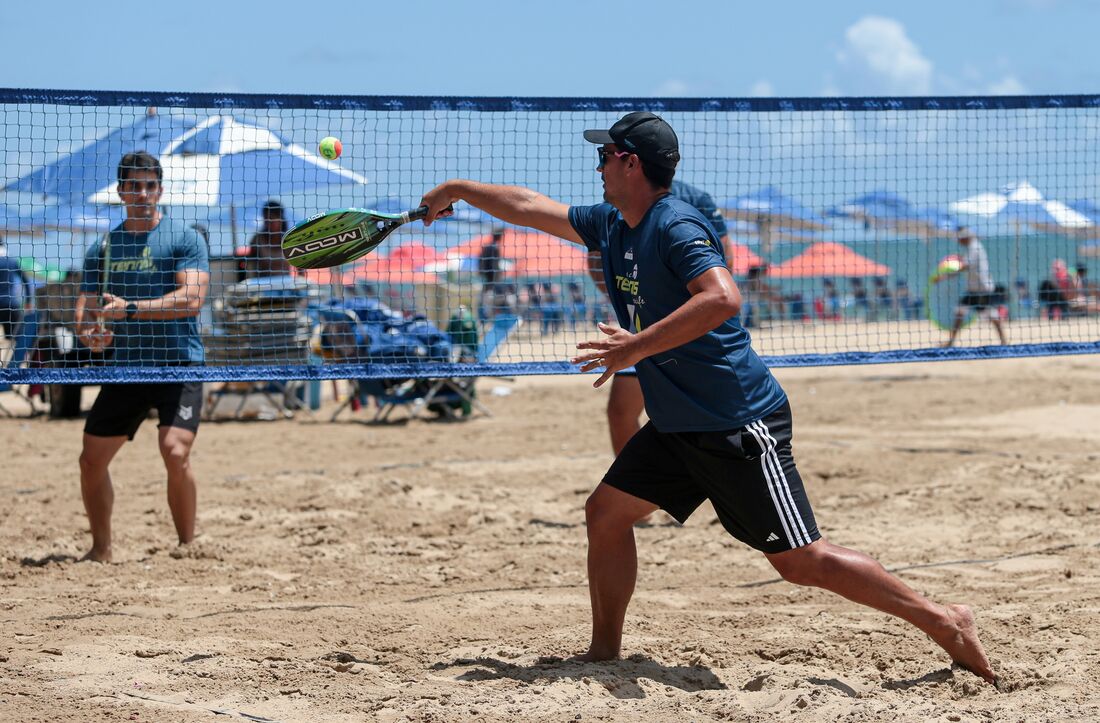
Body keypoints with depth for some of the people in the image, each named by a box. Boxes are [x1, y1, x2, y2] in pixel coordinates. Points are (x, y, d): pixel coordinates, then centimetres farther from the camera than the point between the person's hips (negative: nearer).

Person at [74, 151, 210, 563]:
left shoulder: (183, 238, -3)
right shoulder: (103, 248, 10)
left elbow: (192, 298, -16)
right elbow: (85, 308, 10)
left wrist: (130, 309, -23)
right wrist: (89, 333, -14)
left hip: (179, 365, -5)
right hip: (124, 369, 5)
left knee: (175, 453, -21)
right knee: (92, 460, 4)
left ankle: (187, 547, -5)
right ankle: (101, 550, 21)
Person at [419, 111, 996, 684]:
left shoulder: (676, 227, -17)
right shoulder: (611, 226, 11)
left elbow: (723, 298, -33)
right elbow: (532, 208, 27)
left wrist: (638, 346, -31)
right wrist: (459, 190, 34)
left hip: (740, 425, -9)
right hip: (677, 426, 9)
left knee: (801, 561, -10)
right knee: (606, 513, 7)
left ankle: (944, 622, -2)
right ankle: (604, 652, 18)